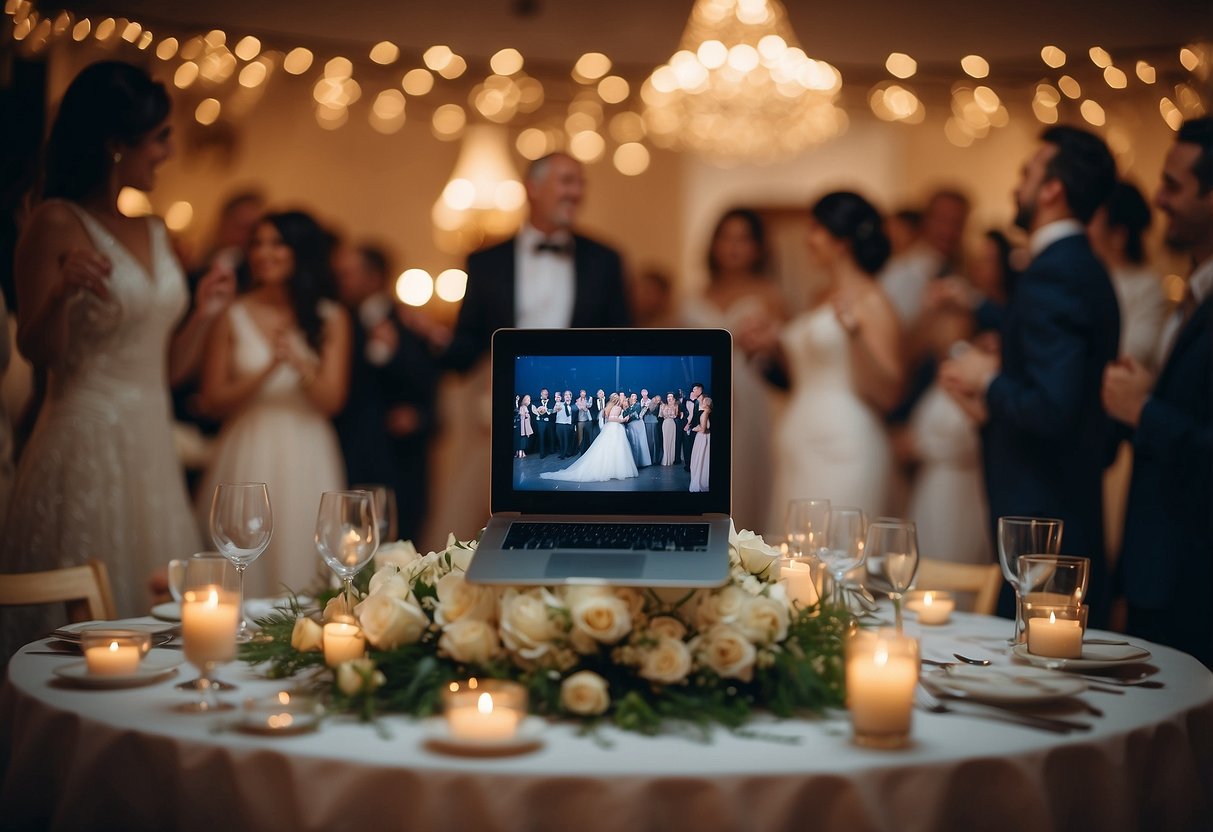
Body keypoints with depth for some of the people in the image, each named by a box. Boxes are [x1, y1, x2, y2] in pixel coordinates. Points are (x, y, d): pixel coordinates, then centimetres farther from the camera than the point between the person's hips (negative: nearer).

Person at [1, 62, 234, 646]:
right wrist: (61, 295, -27)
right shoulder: (58, 222, -7)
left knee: (152, 609, 11)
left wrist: (206, 314, 8)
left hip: (151, 445, 7)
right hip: (87, 442, -7)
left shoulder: (153, 233, 13)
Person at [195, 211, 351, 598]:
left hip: (305, 463, 1)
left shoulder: (330, 318, 5)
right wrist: (267, 370, -14)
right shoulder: (233, 317, 2)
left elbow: (332, 401, -1)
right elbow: (212, 402, 0)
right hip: (246, 459, -1)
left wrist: (300, 364, -20)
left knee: (300, 561, 2)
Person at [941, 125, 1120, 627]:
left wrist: (989, 382, -9)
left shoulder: (1052, 275, -16)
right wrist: (993, 403, 10)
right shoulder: (1084, 268, 14)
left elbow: (1053, 409, -25)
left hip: (1042, 517, -10)